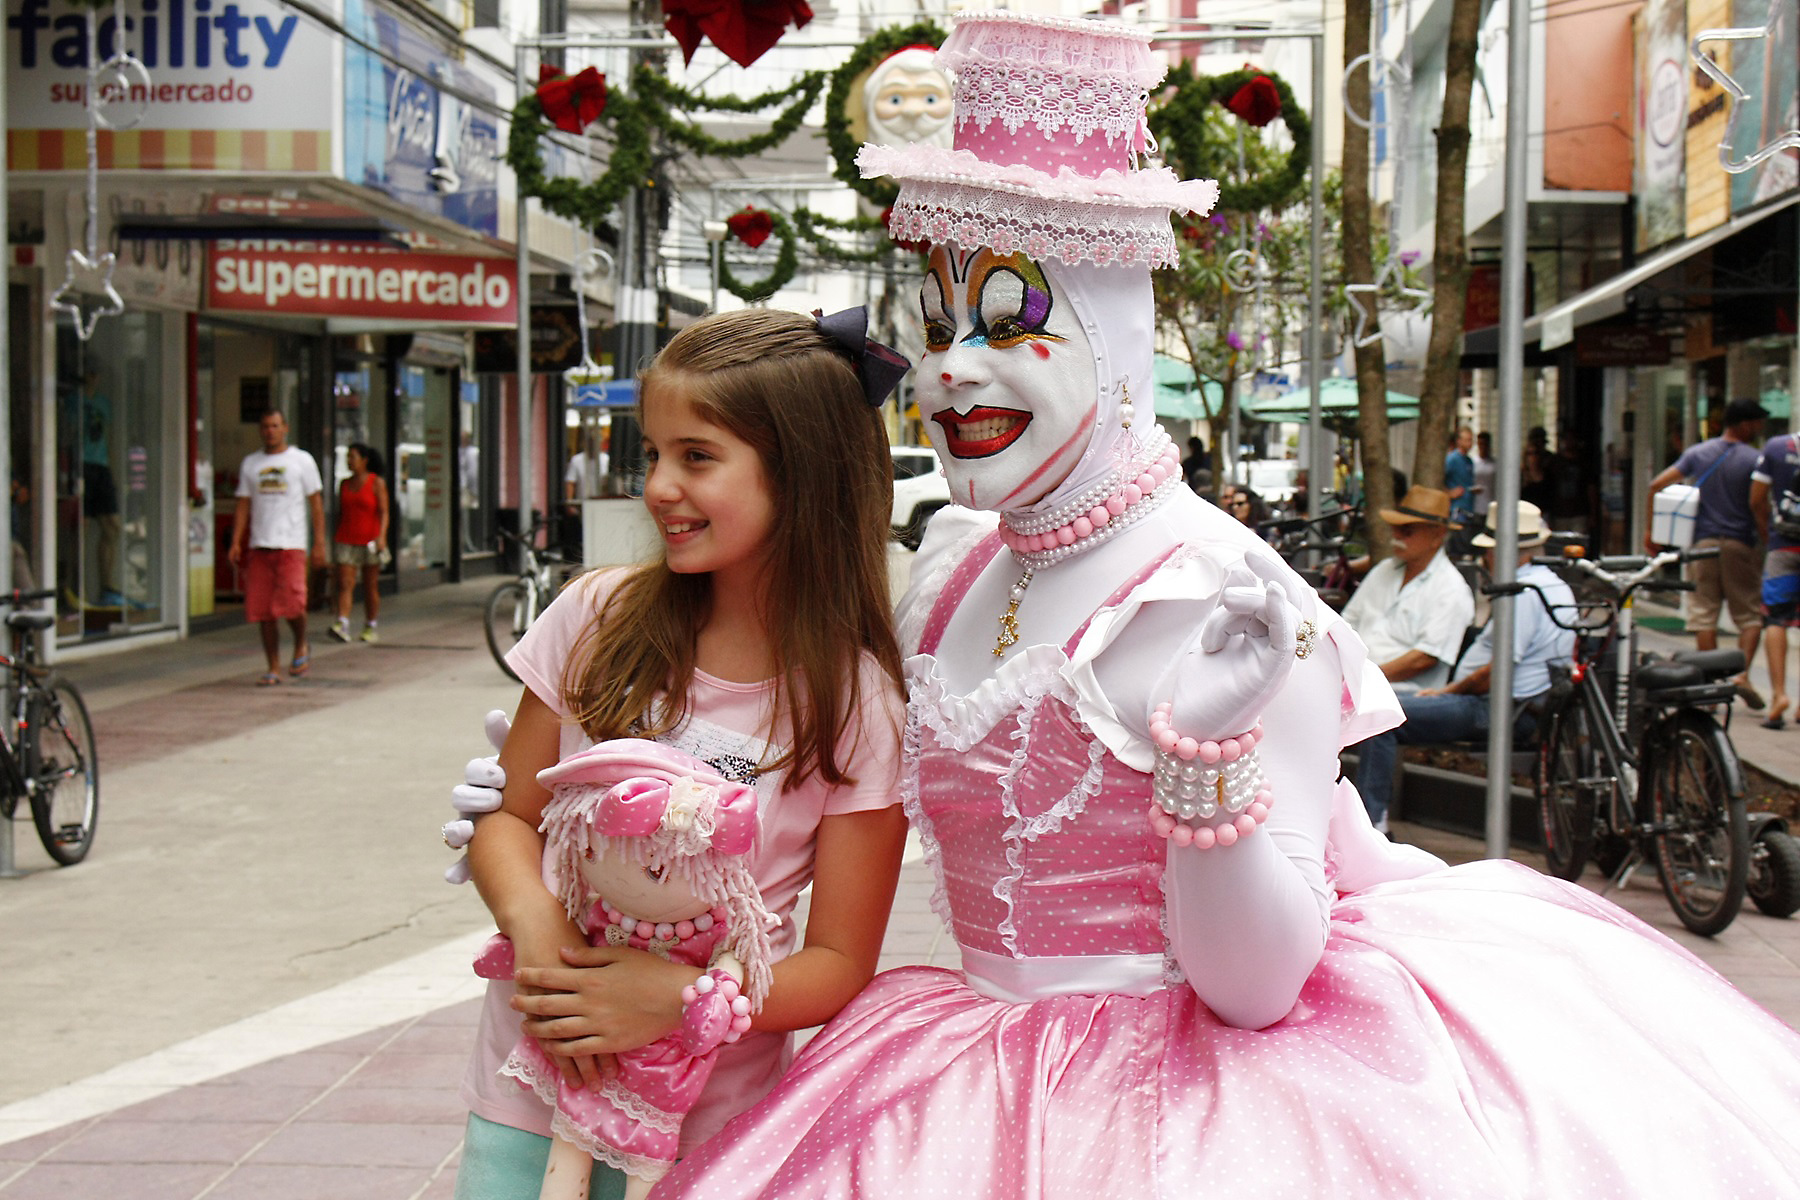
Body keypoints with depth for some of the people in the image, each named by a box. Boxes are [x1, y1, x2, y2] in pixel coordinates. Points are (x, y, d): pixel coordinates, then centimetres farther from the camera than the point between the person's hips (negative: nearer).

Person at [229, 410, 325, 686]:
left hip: (291, 544, -4)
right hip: (258, 546, 4)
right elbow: (243, 506, 14)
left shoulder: (302, 460, 5)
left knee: (291, 603, -16)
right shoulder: (250, 463, 14)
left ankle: (301, 647, 12)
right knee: (263, 610, 1)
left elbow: (316, 504, 4)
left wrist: (319, 543, -3)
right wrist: (236, 543, 3)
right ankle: (273, 669, 9)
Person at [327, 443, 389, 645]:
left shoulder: (377, 483, -3)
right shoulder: (344, 484, 11)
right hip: (346, 541, 3)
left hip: (369, 541, -3)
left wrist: (382, 536, -23)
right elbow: (341, 513, 17)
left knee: (371, 587, 5)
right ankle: (341, 626, -21)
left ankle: (371, 628, 16)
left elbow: (384, 512, -10)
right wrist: (335, 539, 17)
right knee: (344, 584, -10)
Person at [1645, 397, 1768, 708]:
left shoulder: (1697, 453, 6)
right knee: (1750, 614, 7)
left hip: (1703, 542, 3)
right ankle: (1742, 673, -9)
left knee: (1704, 615, 5)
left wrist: (1650, 529, 8)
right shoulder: (1754, 459, -5)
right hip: (1739, 543, -3)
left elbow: (1655, 486, 2)